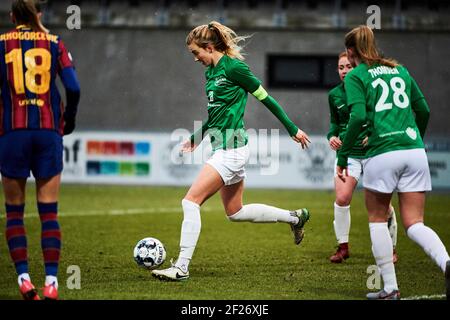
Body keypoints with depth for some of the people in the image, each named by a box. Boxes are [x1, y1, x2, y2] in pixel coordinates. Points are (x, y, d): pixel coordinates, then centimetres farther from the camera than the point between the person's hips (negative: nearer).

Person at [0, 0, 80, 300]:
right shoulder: (54, 42, 6)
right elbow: (73, 88, -4)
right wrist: (69, 119, 12)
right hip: (49, 131, 1)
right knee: (49, 212, 2)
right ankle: (51, 281, -5)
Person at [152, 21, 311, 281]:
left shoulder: (233, 67, -14)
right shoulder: (211, 72, 13)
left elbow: (266, 98, -9)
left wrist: (293, 129, -4)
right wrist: (198, 137, 27)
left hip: (231, 149, -10)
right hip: (224, 148, 10)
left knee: (191, 201, -14)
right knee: (235, 213, 17)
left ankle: (181, 267, -13)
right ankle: (294, 217, 31)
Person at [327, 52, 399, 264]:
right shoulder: (334, 95, 5)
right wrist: (332, 136, -1)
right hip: (348, 153, 2)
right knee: (342, 198, -16)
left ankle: (390, 248, 18)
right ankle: (343, 246, 2)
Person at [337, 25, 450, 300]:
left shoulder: (355, 76, 3)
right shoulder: (400, 70, 19)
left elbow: (358, 117, -11)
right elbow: (424, 111, 20)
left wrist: (342, 157, -4)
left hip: (383, 152, -4)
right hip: (415, 151, 4)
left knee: (377, 218, 14)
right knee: (414, 223, 5)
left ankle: (390, 288, 9)